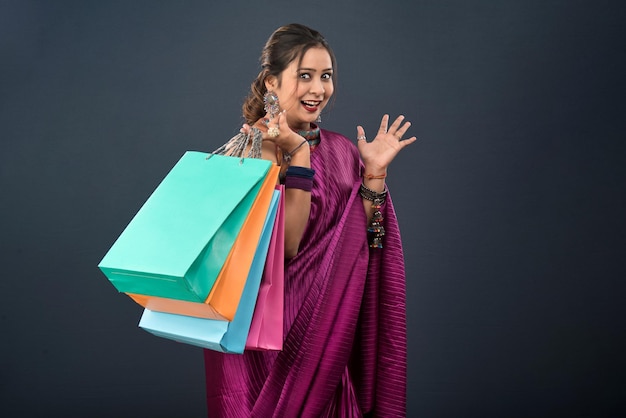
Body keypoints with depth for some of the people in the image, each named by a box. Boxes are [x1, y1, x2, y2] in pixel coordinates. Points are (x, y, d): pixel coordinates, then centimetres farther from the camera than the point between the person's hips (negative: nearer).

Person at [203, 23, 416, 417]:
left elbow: (357, 241, 3)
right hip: (278, 327, -5)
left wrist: (374, 172, -5)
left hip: (337, 326, 5)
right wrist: (298, 155, -24)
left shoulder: (342, 150, 5)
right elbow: (285, 246, -22)